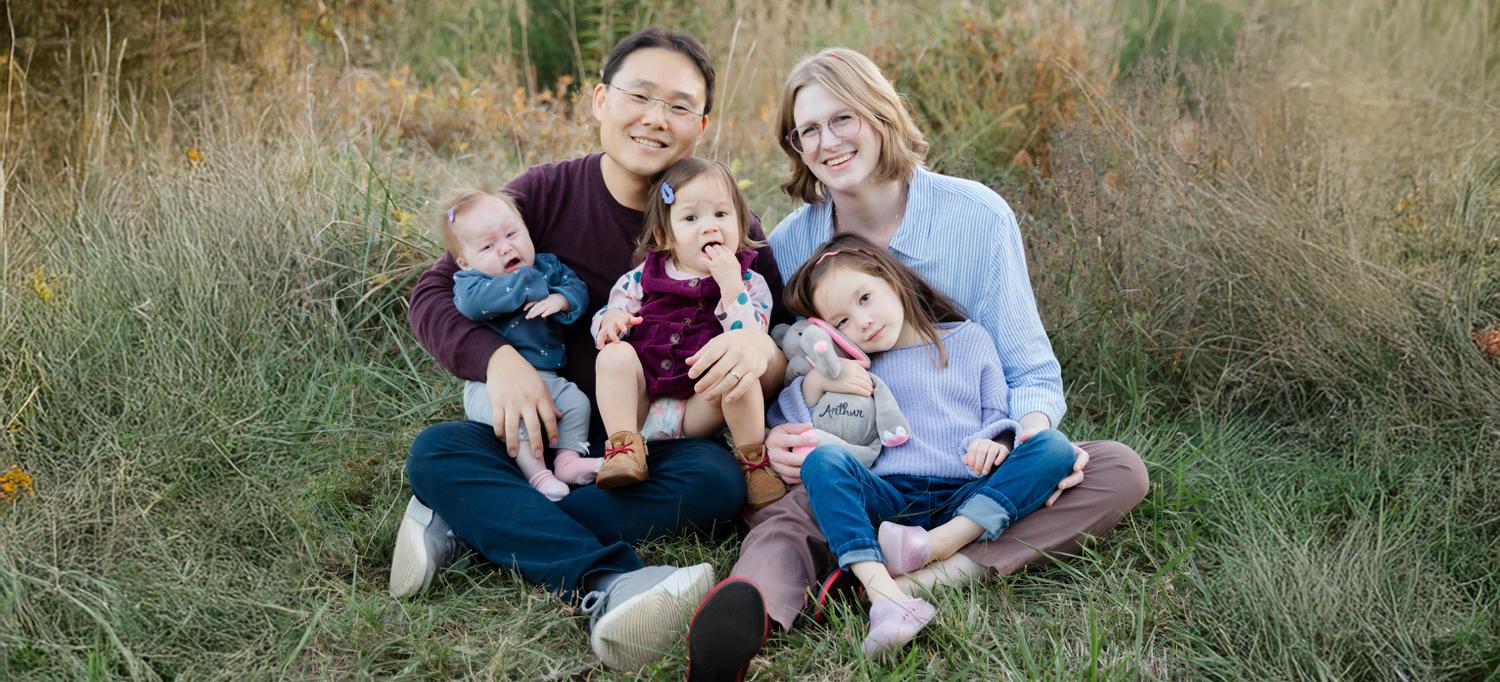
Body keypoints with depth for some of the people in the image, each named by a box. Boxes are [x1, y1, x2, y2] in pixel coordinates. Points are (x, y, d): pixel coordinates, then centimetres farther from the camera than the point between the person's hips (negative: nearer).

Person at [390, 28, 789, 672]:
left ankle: (467, 518, -27)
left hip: (661, 444, 0)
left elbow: (789, 356, -3)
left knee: (717, 480, -31)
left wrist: (762, 348, -29)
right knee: (436, 450, -26)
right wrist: (497, 357, -26)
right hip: (545, 430, 0)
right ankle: (610, 585, -48)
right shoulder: (545, 193, -4)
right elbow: (433, 294, -4)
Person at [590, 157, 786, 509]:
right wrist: (611, 319, -12)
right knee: (615, 354, -24)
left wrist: (730, 283, -21)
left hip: (702, 409, -2)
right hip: (639, 403, 2)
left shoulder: (749, 283, 2)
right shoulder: (642, 277, 8)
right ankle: (624, 449, -30)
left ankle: (754, 462, -21)